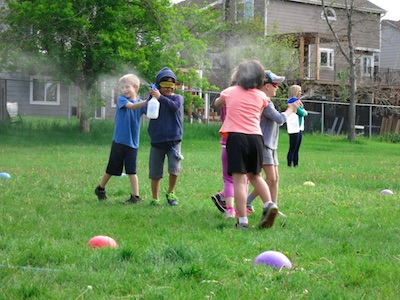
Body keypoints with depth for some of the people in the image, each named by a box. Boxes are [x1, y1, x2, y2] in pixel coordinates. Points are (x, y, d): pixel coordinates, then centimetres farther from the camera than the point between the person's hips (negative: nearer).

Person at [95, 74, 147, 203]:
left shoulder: (140, 102, 4)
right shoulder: (121, 99, -5)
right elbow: (132, 106, -24)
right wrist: (147, 101, -38)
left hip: (132, 142, 1)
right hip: (119, 141, -1)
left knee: (131, 170, -1)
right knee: (112, 168, 10)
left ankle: (136, 196, 2)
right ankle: (100, 189, 29)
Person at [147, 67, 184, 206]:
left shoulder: (177, 98, 3)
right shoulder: (154, 98, 5)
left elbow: (175, 106, -20)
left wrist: (160, 97, -29)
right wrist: (151, 97, -23)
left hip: (174, 140, -1)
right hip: (157, 141, 1)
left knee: (174, 170, -11)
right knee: (155, 174, 6)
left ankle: (170, 193, 15)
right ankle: (155, 198, 23)